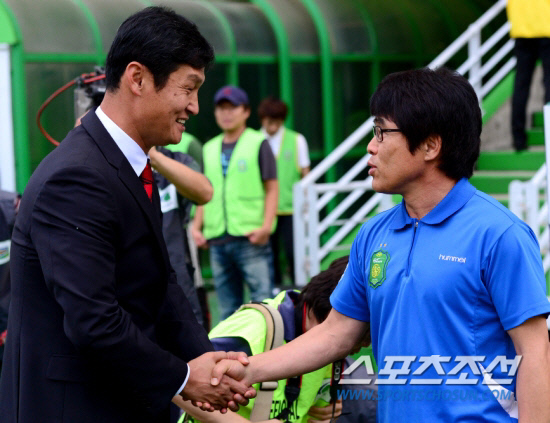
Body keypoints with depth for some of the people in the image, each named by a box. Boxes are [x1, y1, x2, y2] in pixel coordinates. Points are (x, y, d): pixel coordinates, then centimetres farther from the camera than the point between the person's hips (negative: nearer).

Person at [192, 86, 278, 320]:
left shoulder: (258, 144, 3)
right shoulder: (209, 149, 17)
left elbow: (272, 188, -1)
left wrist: (266, 226, -14)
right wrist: (196, 226, 7)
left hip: (251, 237, -5)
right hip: (217, 240, 5)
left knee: (262, 300, -9)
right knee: (227, 307, 9)